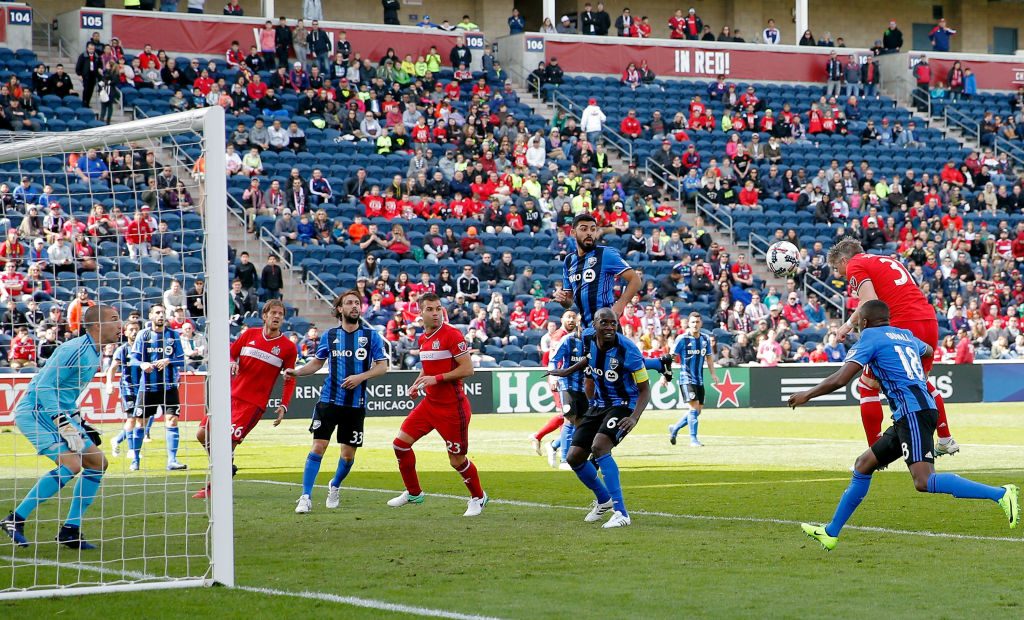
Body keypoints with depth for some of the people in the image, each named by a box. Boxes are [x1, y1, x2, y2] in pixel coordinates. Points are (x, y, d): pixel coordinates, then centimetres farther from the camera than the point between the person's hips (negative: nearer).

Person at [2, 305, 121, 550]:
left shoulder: (94, 353, 12)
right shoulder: (75, 350, -18)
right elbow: (44, 386, -24)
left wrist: (78, 422, 21)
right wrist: (64, 424, -28)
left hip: (60, 415, 10)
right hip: (35, 412, -10)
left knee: (97, 462, 7)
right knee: (71, 463, -24)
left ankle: (70, 530, 9)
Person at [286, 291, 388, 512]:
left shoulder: (371, 335, 1)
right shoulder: (330, 336, 5)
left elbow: (382, 366, 1)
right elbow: (317, 362, 16)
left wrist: (361, 377, -15)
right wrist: (297, 372, -1)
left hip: (356, 404, 0)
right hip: (329, 400, 0)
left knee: (348, 454, 6)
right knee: (318, 447, -10)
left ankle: (335, 487, 34)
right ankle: (306, 497, -7)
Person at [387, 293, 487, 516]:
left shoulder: (452, 335, -15)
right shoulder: (423, 339, 9)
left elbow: (467, 369, -19)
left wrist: (436, 378, -22)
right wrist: (419, 382, 6)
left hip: (452, 407, -7)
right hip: (430, 403, 7)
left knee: (457, 460, -1)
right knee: (401, 443, 2)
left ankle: (478, 497, 24)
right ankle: (413, 492, 19)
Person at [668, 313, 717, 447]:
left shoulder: (705, 339, 7)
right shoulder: (682, 339, -7)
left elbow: (709, 357, 19)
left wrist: (713, 374, 9)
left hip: (699, 380, 6)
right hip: (686, 379, -6)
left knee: (697, 410, 8)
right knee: (694, 406, -17)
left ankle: (674, 428, 27)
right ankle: (693, 440, -13)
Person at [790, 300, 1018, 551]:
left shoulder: (871, 336, 1)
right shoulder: (905, 335, 23)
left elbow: (840, 380, -5)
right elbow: (929, 351, 47)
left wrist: (806, 395, 9)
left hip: (913, 413, -10)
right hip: (908, 417, 10)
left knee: (924, 481, -22)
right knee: (863, 465, 16)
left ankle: (1000, 494, -26)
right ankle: (830, 533, 21)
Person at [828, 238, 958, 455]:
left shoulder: (854, 266, 3)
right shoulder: (886, 260, 27)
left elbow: (870, 304, -13)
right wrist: (849, 323, 38)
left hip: (902, 325, -8)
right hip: (930, 321, 8)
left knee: (867, 386, 5)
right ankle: (946, 440, 36)